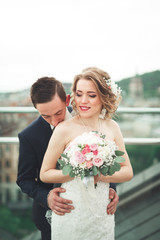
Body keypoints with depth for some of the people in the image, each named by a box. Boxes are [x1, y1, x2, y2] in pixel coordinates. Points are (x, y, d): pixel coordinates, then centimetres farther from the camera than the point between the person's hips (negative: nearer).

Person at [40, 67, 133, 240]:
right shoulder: (64, 129, -12)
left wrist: (100, 175, -14)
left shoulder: (112, 128, 1)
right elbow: (45, 174, -8)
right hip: (71, 215, -4)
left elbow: (128, 171, 3)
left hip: (102, 214, 4)